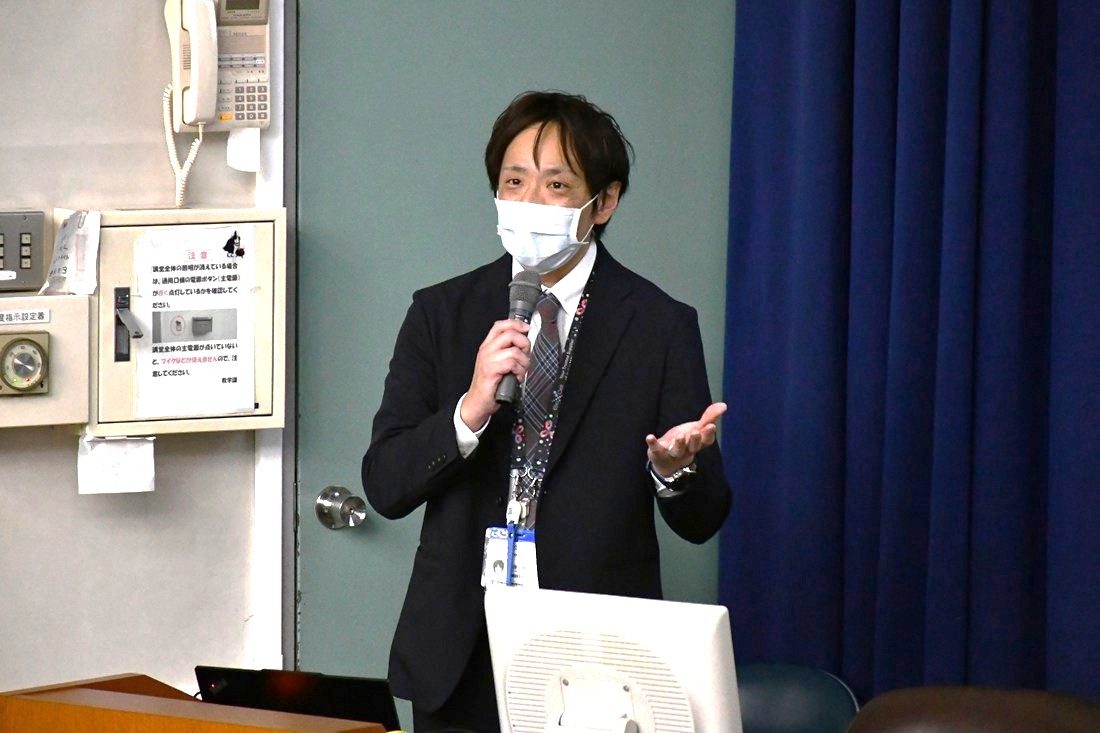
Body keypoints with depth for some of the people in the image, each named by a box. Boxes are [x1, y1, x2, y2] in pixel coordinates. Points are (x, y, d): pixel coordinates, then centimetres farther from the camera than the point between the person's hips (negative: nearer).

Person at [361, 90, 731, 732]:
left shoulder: (659, 326, -2)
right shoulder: (441, 313, 5)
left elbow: (702, 522, -1)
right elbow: (385, 486, -2)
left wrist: (676, 468, -23)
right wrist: (471, 410, -18)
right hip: (460, 660, 2)